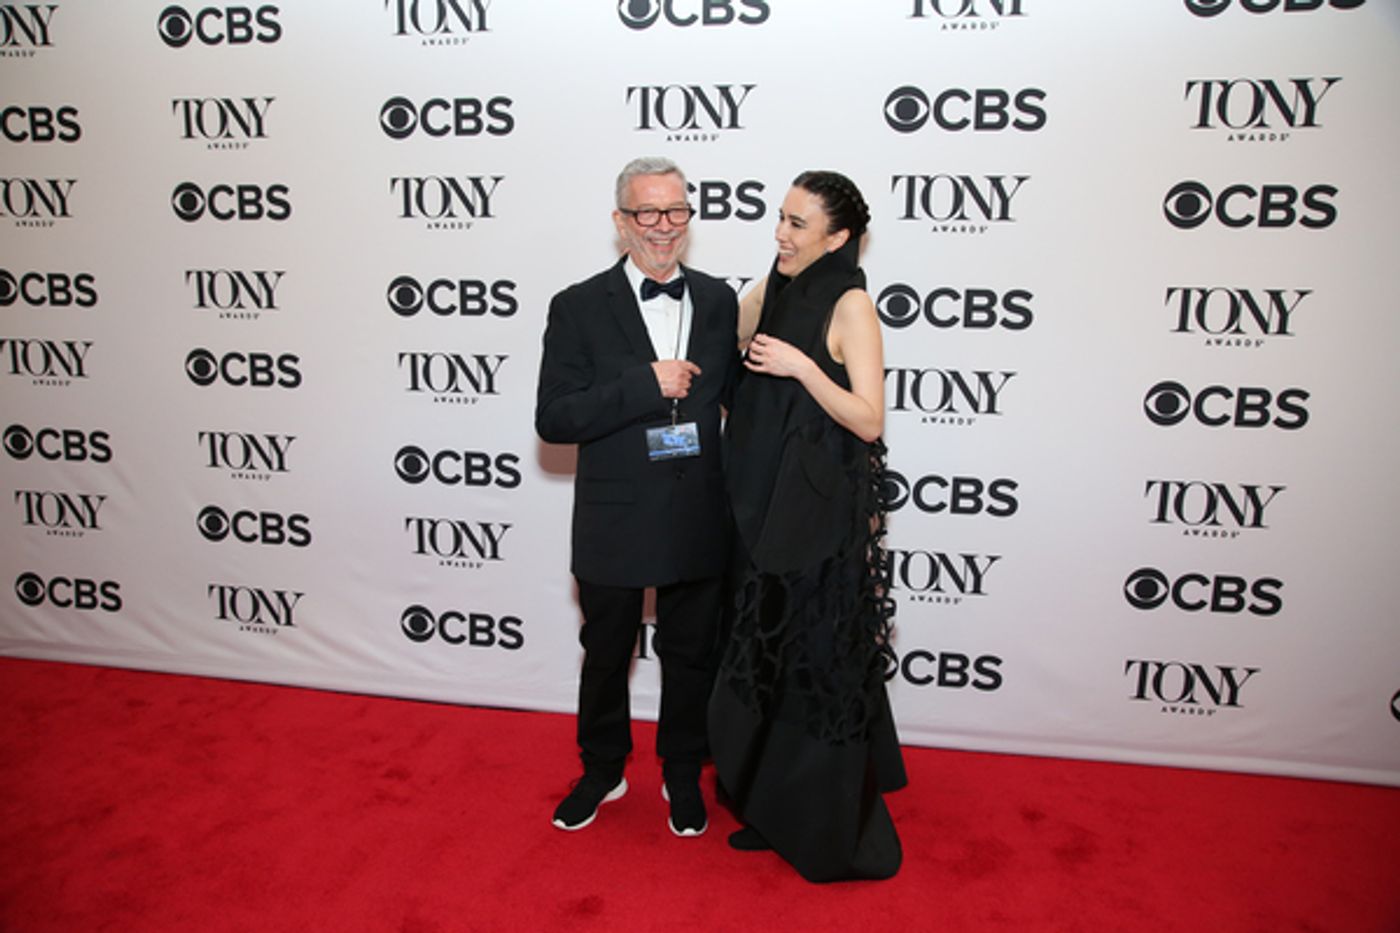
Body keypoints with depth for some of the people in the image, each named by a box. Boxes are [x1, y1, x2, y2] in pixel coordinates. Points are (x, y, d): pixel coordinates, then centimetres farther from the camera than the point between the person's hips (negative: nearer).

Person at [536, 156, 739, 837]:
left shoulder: (718, 301, 2)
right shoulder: (579, 308, -8)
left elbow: (737, 394, 10)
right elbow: (553, 420, -16)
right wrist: (645, 384, -25)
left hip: (699, 520, 2)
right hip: (614, 522, -2)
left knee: (691, 657, 18)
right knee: (605, 656, 18)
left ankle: (683, 776, 42)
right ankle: (602, 771, 44)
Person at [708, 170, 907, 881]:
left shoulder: (851, 306, -12)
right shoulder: (774, 290, 8)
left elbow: (869, 421, -17)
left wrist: (801, 366, -24)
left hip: (822, 514, -7)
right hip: (763, 505, 7)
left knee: (818, 662, 5)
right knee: (765, 655, 17)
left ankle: (829, 830, 26)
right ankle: (775, 809, 38)